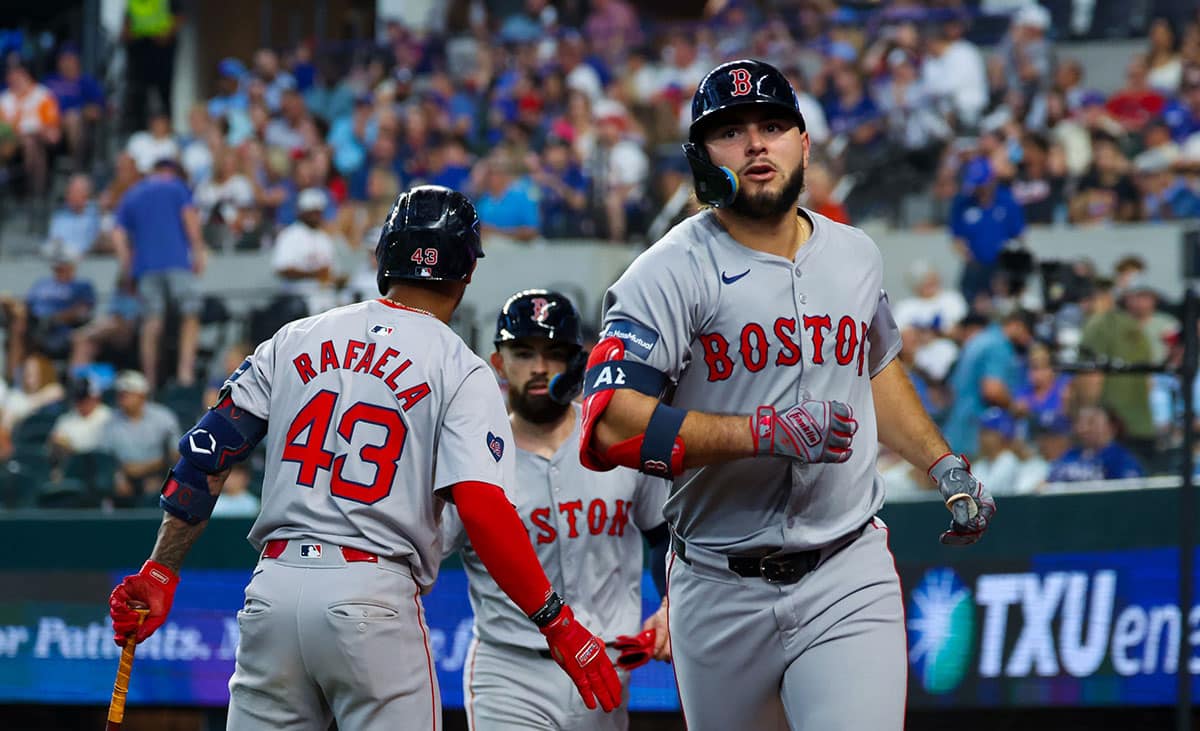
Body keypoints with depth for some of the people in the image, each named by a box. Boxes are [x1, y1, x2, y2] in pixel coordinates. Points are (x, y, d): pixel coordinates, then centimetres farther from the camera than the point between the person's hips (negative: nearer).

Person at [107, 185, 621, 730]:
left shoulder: (293, 340, 13)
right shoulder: (460, 372, -1)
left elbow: (205, 458, 9)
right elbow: (481, 507, -14)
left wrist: (161, 570, 14)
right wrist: (558, 624, -11)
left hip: (273, 589, 4)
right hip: (373, 596, -4)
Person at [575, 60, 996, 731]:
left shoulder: (856, 255, 11)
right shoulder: (673, 273, -8)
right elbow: (610, 423, -21)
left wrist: (945, 466, 22)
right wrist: (766, 433, -25)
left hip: (849, 578, 2)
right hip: (721, 593, -2)